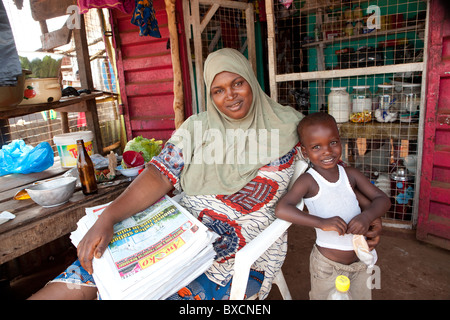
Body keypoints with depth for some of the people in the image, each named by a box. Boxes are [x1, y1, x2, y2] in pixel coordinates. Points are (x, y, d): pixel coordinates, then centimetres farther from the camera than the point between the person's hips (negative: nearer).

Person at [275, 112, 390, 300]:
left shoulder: (350, 174, -2)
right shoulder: (308, 181, -17)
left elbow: (382, 199, 0)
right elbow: (281, 209, -30)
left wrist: (367, 216, -21)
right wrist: (322, 222, -37)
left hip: (361, 261, 5)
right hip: (327, 265, -4)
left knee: (362, 296, 23)